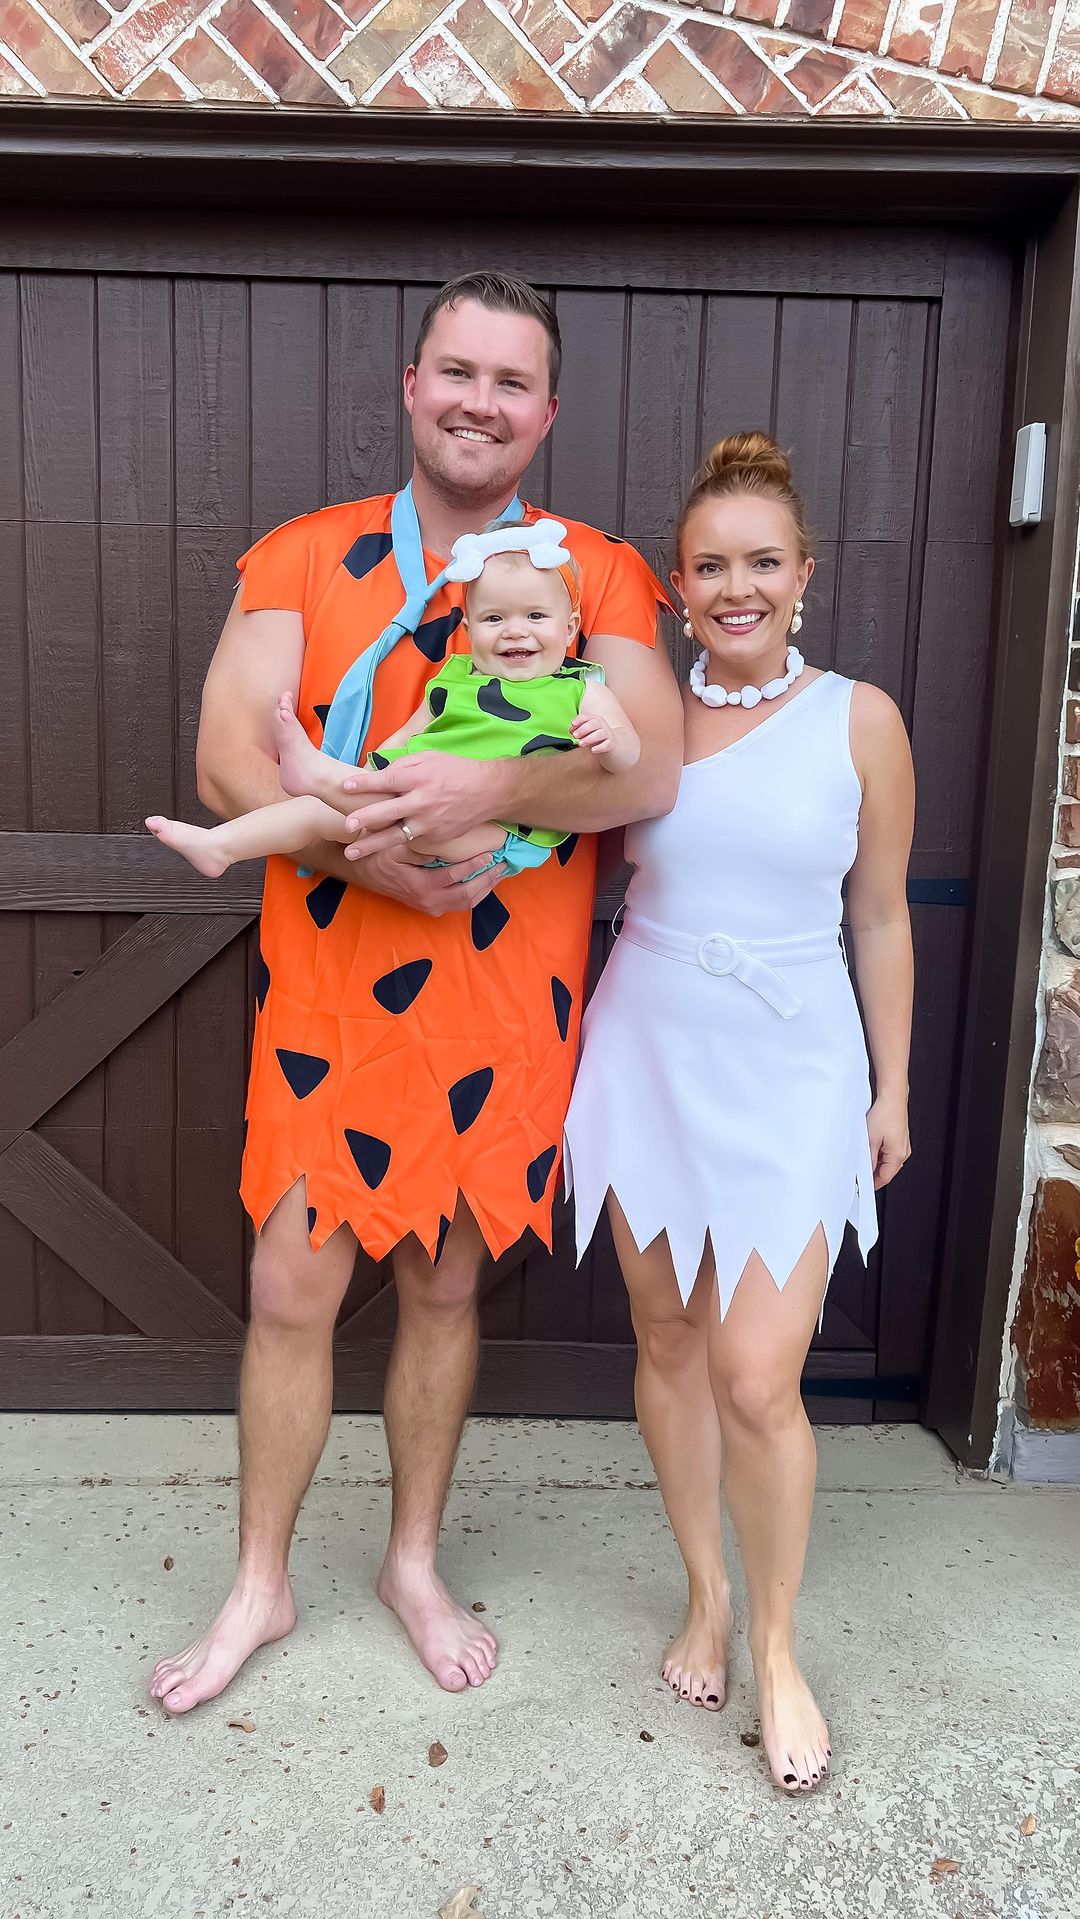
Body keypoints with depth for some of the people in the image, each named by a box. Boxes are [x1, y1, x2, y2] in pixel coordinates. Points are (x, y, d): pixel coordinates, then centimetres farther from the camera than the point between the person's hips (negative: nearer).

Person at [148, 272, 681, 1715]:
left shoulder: (599, 575, 1)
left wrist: (488, 790, -29)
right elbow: (228, 757, -10)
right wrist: (371, 848, -25)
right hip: (326, 998, 0)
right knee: (289, 1297, 8)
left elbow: (652, 769, -13)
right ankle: (261, 1587, 33)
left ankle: (415, 1563, 40)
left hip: (502, 1009, 0)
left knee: (445, 1286, 15)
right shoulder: (302, 559, 2)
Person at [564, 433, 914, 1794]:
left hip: (792, 1074, -2)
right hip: (649, 1056, 3)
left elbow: (880, 918, 3)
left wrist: (891, 1087, 6)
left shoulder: (859, 721, -2)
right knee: (668, 1341, 12)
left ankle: (775, 1648, 21)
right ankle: (705, 1593, 35)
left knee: (758, 1380, -5)